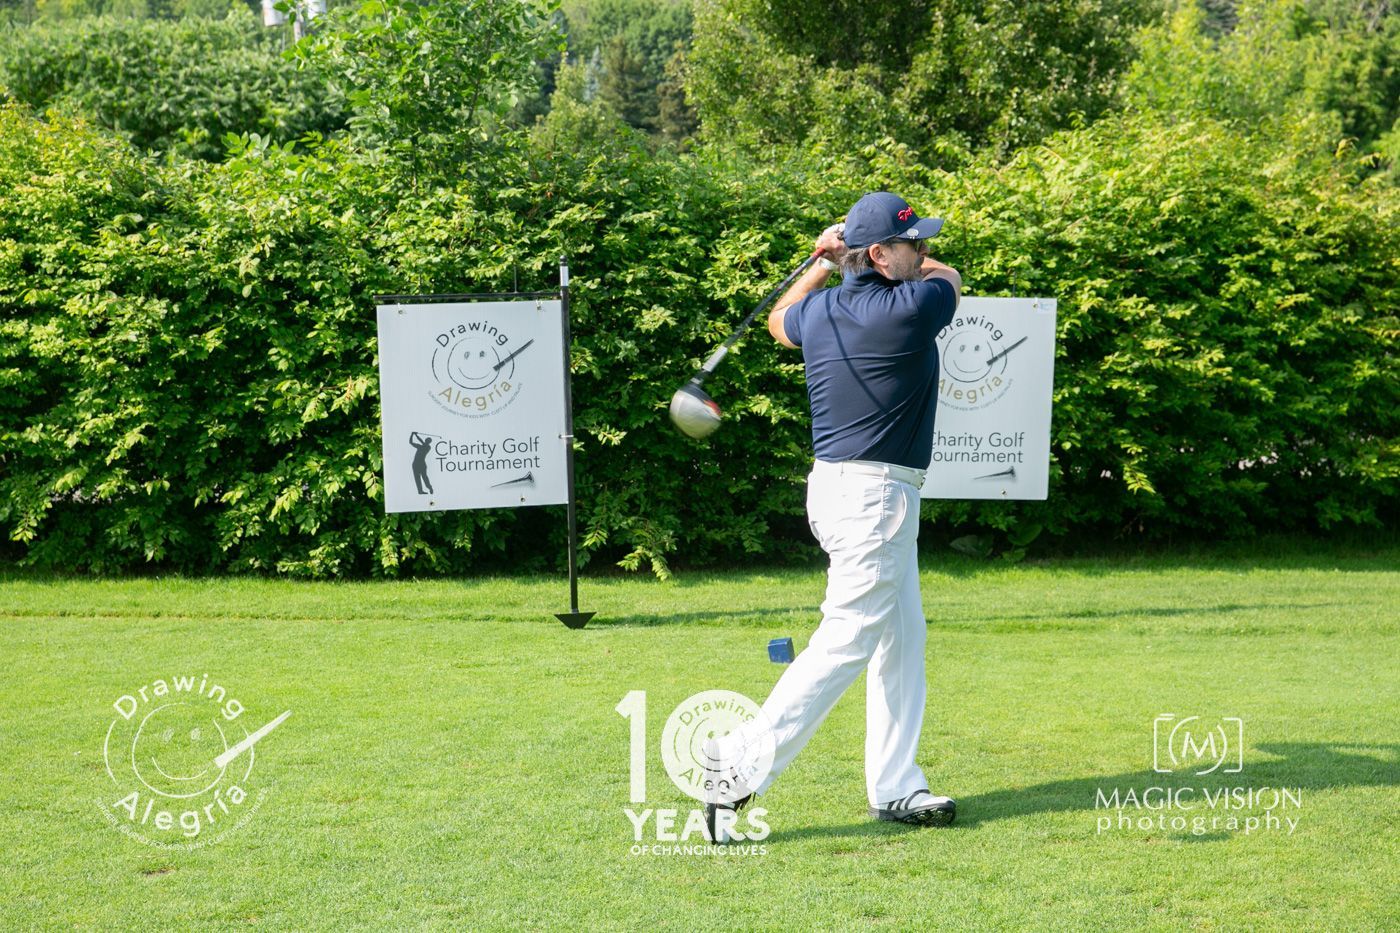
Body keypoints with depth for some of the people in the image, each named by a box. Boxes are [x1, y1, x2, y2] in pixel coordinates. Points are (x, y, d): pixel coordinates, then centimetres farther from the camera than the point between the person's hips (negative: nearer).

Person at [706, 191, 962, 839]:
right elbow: (950, 277, 7)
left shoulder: (819, 310, 6)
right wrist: (890, 259, 20)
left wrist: (823, 261, 27)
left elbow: (779, 320, 31)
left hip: (838, 486, 9)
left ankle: (896, 788, 18)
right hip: (874, 495, -9)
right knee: (847, 641, -7)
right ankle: (739, 767, -8)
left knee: (901, 641, 14)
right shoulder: (909, 309, -16)